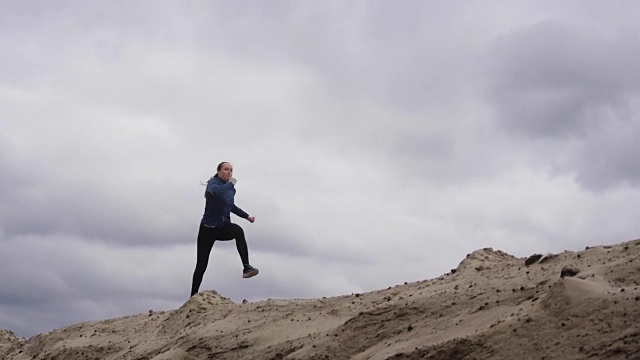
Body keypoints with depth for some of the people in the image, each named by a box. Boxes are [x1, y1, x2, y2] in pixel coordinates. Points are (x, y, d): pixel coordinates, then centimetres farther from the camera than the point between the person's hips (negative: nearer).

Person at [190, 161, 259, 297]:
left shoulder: (231, 189, 7)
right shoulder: (213, 183, -12)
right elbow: (217, 191, -39)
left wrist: (247, 216, 21)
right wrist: (231, 183, -23)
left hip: (224, 227, 4)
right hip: (208, 228, -4)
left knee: (238, 231, -32)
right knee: (201, 265, -1)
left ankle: (246, 267, -40)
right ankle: (193, 296, 14)